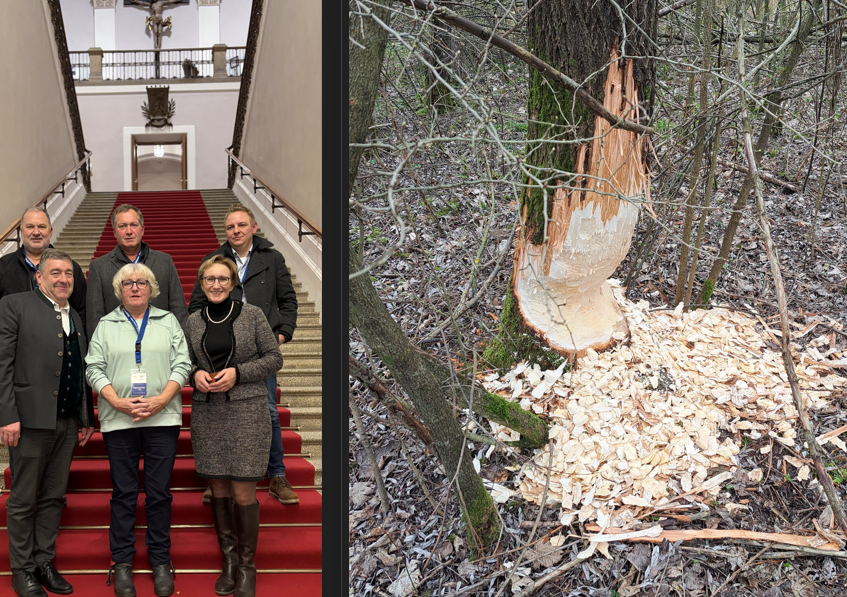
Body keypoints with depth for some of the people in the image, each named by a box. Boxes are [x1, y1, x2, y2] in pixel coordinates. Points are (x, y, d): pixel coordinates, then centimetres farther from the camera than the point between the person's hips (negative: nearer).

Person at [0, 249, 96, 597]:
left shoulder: (76, 317, 16)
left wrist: (87, 418, 15)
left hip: (69, 421, 6)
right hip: (33, 418, -6)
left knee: (53, 496, 11)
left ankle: (44, 562, 20)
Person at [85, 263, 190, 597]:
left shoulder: (168, 322, 11)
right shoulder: (106, 325, 11)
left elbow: (182, 365, 4)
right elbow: (95, 369, 3)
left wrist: (161, 400, -11)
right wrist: (118, 402, -11)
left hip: (162, 419, 0)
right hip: (118, 420, 0)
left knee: (159, 492, 2)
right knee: (123, 493, 3)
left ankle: (160, 562, 10)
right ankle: (122, 563, 11)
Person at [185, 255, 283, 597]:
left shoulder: (251, 314, -2)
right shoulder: (193, 321, 8)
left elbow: (274, 358, -1)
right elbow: (186, 362, 17)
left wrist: (237, 373, -13)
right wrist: (195, 375, -6)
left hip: (246, 411, -4)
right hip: (206, 412, 4)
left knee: (242, 492, -5)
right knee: (218, 488, 7)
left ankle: (247, 566, 8)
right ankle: (229, 559, 20)